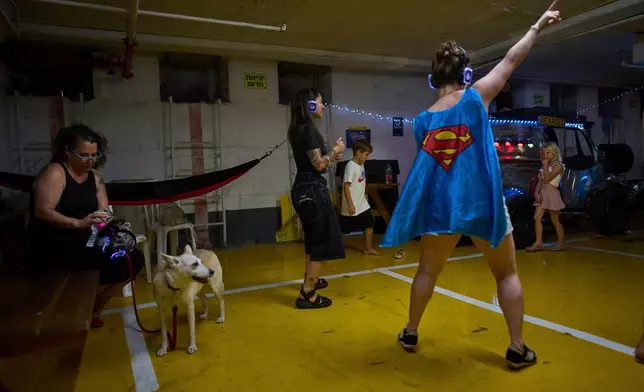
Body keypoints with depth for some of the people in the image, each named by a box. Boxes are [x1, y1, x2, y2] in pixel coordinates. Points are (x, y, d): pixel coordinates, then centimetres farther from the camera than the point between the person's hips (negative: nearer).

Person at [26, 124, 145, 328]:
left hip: (83, 244, 8)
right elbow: (42, 212, -22)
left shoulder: (94, 177, 11)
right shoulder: (55, 172, -10)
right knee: (119, 264, -25)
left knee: (134, 259, -5)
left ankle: (92, 311, 10)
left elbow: (105, 211, 5)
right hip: (51, 249, -8)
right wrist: (79, 223, -36)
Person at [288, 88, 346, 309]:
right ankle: (307, 294, 2)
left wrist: (332, 157, 16)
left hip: (303, 188, 10)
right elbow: (318, 164, -17)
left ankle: (310, 280, 41)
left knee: (313, 238, 24)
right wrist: (335, 151, -3)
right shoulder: (308, 129, -15)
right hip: (313, 189, -10)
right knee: (323, 241, -2)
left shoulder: (299, 129, 14)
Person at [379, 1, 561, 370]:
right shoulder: (476, 97, -4)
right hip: (482, 204, -2)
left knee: (428, 271, 18)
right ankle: (518, 348, 18)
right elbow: (512, 60, 6)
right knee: (507, 273, 15)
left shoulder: (423, 120, 3)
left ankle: (411, 333, 29)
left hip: (440, 206, 2)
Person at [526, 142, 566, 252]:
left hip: (552, 194, -7)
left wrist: (545, 165, -13)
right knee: (537, 218, -3)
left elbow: (547, 178, -19)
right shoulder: (545, 167, 15)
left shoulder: (558, 166, -7)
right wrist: (536, 192, -1)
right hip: (542, 194, 7)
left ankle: (561, 243, 14)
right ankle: (538, 243, -3)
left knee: (555, 221, 2)